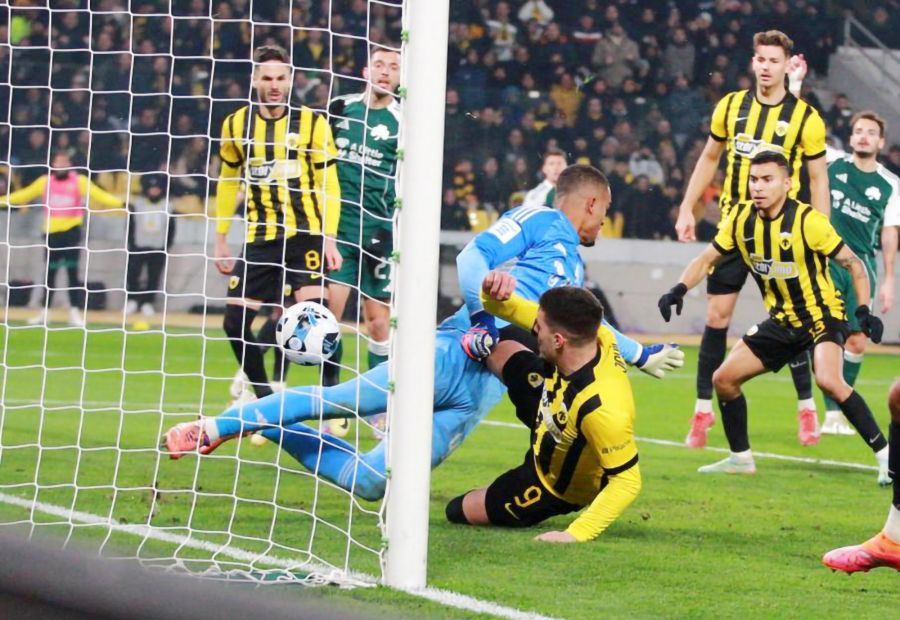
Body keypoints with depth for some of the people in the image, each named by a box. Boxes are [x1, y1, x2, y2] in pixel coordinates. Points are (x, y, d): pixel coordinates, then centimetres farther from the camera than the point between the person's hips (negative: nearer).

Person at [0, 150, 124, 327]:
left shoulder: (79, 181, -4)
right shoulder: (44, 182, 5)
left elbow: (99, 195, -11)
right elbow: (24, 195, 11)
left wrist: (120, 203, -24)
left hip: (71, 231, -3)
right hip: (51, 232, 3)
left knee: (72, 272, -6)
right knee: (50, 274, 8)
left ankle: (74, 313, -4)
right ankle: (43, 313, 16)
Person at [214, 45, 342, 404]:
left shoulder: (312, 124, -2)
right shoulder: (236, 125, 6)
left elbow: (328, 185, 0)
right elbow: (228, 182, 17)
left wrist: (329, 237, -10)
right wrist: (220, 239, 15)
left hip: (305, 235, -3)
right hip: (259, 238, 3)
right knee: (236, 321, -2)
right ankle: (261, 391, 20)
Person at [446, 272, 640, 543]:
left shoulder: (601, 408, -50)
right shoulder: (597, 336, -28)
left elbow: (627, 481, -42)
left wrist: (575, 535, -45)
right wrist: (493, 294, -39)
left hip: (555, 487, -7)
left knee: (459, 511, 12)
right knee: (500, 349, 22)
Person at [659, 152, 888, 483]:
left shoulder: (808, 221, -20)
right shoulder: (741, 219, -4)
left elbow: (853, 264, -12)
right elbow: (706, 259, 7)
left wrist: (864, 311, -22)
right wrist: (679, 290, -11)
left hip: (822, 314, -7)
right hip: (782, 320, 7)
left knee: (828, 380, -32)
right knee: (724, 378, 4)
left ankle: (885, 455, -24)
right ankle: (740, 457, 22)